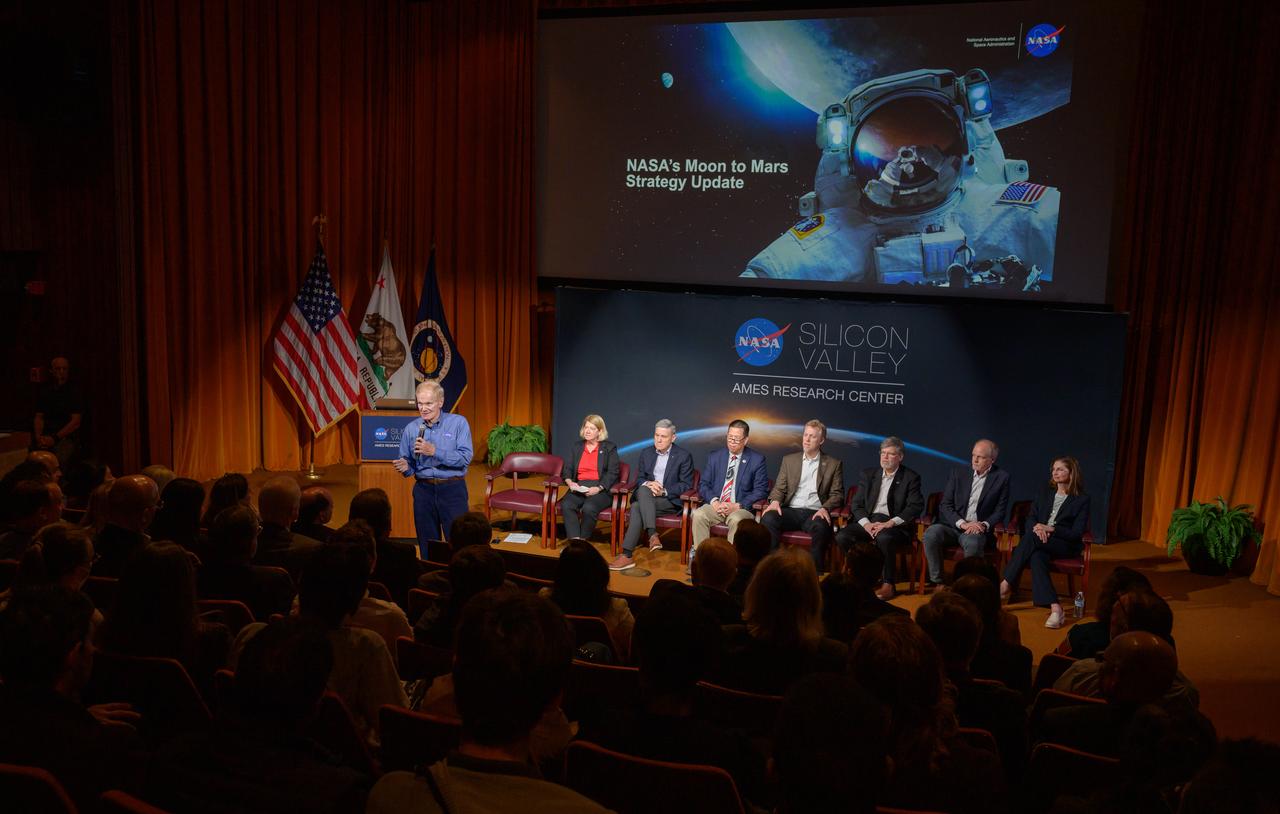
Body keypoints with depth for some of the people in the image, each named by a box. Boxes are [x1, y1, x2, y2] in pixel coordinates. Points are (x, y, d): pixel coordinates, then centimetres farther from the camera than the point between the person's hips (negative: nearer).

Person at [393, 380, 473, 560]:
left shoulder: (458, 423, -3)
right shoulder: (411, 429, 6)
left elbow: (465, 458, -14)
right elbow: (408, 464, 11)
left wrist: (434, 451, -21)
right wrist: (405, 467, -13)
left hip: (453, 489, -3)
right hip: (423, 489, 3)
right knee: (427, 544, 10)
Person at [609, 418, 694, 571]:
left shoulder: (684, 456, 1)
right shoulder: (646, 453, 15)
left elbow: (686, 485, -2)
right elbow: (639, 479, 15)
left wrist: (664, 491, -16)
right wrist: (648, 484, -10)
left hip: (670, 500, -4)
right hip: (645, 496, 4)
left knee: (637, 507, -32)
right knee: (643, 490, -34)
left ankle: (627, 555, -38)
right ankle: (652, 535, -44)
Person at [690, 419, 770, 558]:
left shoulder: (758, 460, 4)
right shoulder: (714, 457, 13)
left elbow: (760, 491, -1)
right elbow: (704, 485, 11)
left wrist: (737, 506, -14)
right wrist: (714, 501, -11)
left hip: (741, 508, -3)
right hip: (715, 505, 3)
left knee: (736, 520, -37)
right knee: (698, 514, -28)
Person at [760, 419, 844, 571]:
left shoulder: (834, 464, 12)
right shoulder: (789, 460, 19)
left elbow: (837, 495, 8)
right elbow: (779, 488, 15)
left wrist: (825, 508, -13)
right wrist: (775, 501, -8)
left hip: (815, 513, -2)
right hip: (790, 511, 2)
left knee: (821, 526, -38)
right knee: (768, 518, -30)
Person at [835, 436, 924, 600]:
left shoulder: (911, 478, 6)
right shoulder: (868, 474, 17)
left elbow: (915, 507, -6)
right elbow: (856, 504, 10)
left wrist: (890, 523, -18)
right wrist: (866, 523, -10)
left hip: (893, 524, -4)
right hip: (867, 520, 4)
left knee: (884, 538, -38)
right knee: (842, 537, -24)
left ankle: (888, 583, -22)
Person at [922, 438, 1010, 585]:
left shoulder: (1001, 478, 5)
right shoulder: (958, 474, 9)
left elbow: (1000, 511, 4)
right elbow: (945, 505, 4)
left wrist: (984, 525, -15)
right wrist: (962, 523, -13)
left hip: (977, 530, -2)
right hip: (953, 526, 2)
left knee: (973, 542, -38)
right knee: (931, 533, -30)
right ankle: (937, 581, -18)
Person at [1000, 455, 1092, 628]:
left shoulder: (1082, 499, 4)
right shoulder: (1044, 493, 19)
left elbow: (1077, 533, -4)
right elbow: (1030, 518, 11)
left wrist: (1050, 529, -16)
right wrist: (1037, 527, -13)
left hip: (1066, 545, -4)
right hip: (1041, 542, 4)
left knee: (1030, 536, -34)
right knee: (1037, 557, -36)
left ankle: (1006, 585, -33)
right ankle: (1055, 608, -45)